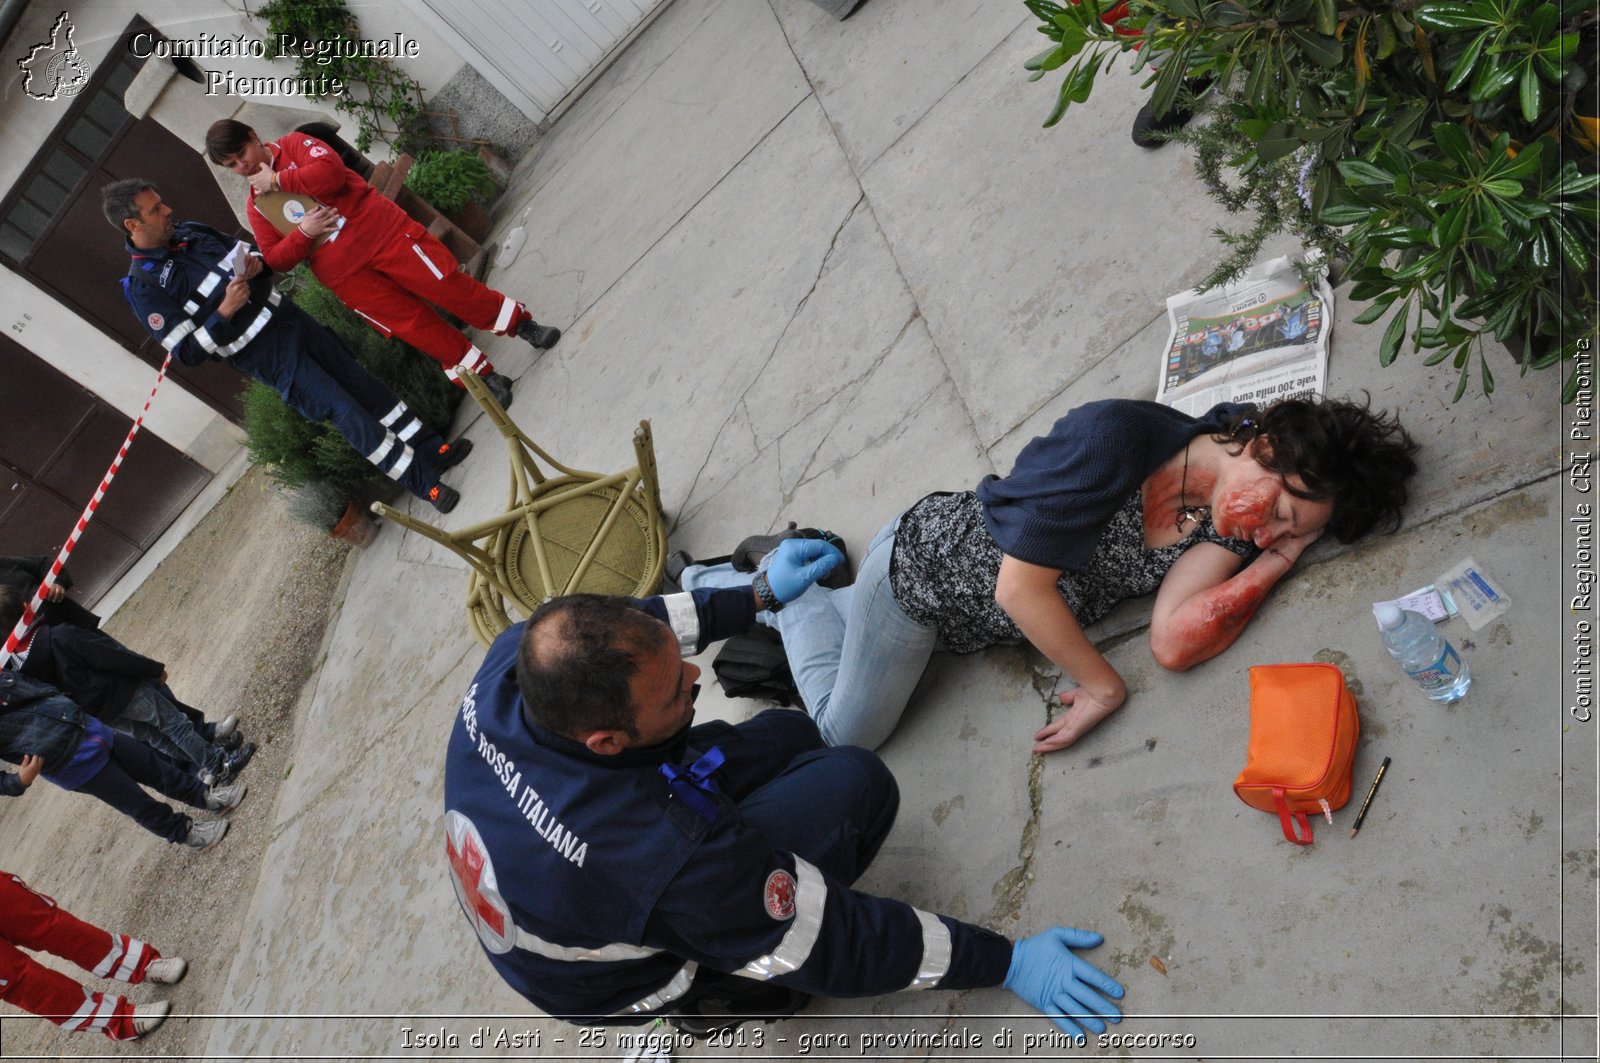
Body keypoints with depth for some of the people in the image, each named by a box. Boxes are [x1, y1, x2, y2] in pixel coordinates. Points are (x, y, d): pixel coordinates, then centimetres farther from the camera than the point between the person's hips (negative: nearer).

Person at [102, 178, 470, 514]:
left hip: (291, 319, 7)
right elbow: (188, 351, -14)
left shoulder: (190, 233, 8)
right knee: (347, 411, -10)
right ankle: (423, 481, -3)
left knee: (365, 386, 7)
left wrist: (257, 265, -2)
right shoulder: (144, 287, -12)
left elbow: (244, 257, 21)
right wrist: (224, 312, -24)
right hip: (265, 355, -7)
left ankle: (432, 448, 16)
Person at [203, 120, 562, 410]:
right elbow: (276, 260, 8)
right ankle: (484, 377, 7)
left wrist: (278, 179, -10)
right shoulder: (256, 206, 13)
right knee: (412, 323, -2)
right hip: (344, 274, 3)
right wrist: (302, 233, -11)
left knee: (447, 283, -5)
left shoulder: (292, 145, 3)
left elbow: (331, 170, -16)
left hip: (379, 230, -3)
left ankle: (522, 323, 11)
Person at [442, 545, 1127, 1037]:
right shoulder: (665, 852, -43)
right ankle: (719, 994, 3)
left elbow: (652, 626, -4)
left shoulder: (511, 659, -27)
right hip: (617, 989, -6)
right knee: (858, 786, -17)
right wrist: (1006, 962, -18)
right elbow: (827, 944, -28)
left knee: (787, 735, 11)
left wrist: (758, 596, 6)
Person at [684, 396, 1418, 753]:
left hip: (966, 624, 7)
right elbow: (1020, 587, -31)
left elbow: (1174, 642, -27)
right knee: (845, 734, 10)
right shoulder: (1115, 438, -34)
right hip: (927, 561, -6)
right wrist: (1104, 685, -21)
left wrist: (1279, 560, -28)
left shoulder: (1223, 529, -12)